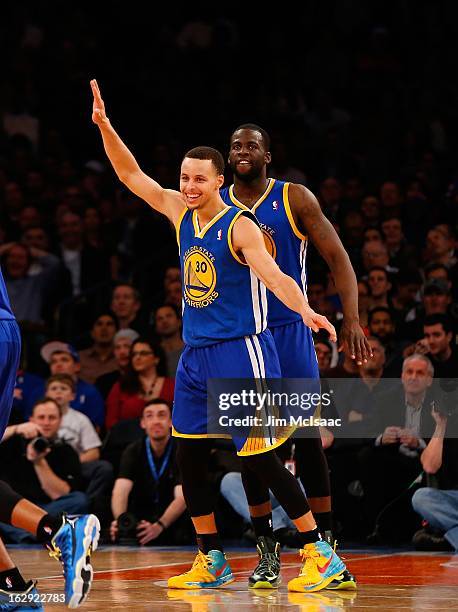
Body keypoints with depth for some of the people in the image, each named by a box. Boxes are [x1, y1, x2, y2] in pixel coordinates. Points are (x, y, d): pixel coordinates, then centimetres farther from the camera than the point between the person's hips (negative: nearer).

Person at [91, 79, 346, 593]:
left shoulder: (239, 225, -13)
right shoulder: (179, 212, 7)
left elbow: (272, 275, -24)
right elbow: (131, 174, 13)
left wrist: (306, 311, -41)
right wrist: (104, 127, 2)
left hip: (240, 352, -8)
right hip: (195, 355, 8)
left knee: (260, 459, -9)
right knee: (189, 459, 9)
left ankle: (320, 555, -2)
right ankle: (211, 562, 20)